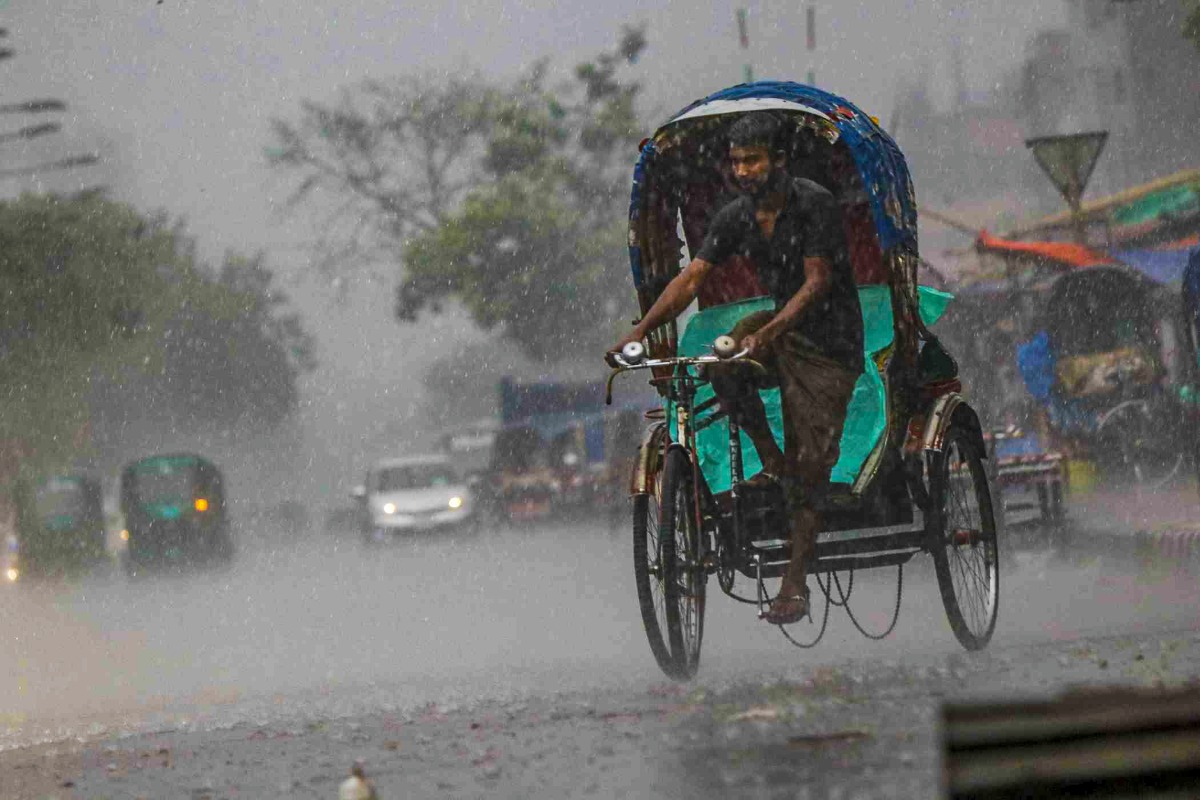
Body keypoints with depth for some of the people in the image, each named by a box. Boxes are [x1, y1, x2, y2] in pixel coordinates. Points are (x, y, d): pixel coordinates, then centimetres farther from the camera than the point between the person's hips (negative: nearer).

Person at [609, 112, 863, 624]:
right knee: (723, 363, -27)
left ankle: (795, 586, -6)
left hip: (828, 339, -6)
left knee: (808, 466, -9)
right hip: (779, 325, 6)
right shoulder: (736, 217, -2)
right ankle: (770, 460, -5)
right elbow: (691, 279, -6)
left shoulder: (814, 205, -19)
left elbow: (817, 283, -23)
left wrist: (769, 333, -38)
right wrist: (641, 330, -19)